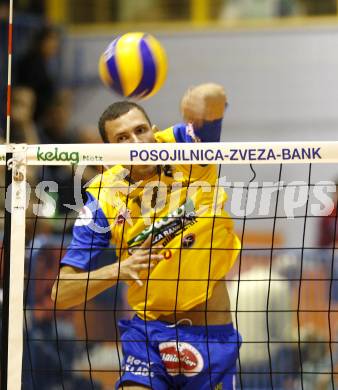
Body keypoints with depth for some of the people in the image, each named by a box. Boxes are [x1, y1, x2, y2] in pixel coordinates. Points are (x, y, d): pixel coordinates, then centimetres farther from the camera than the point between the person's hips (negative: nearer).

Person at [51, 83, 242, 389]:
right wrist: (119, 270, -24)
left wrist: (204, 99, -51)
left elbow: (215, 99, -28)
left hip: (213, 333, 0)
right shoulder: (104, 197, -5)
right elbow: (61, 293, -7)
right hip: (148, 332, 0)